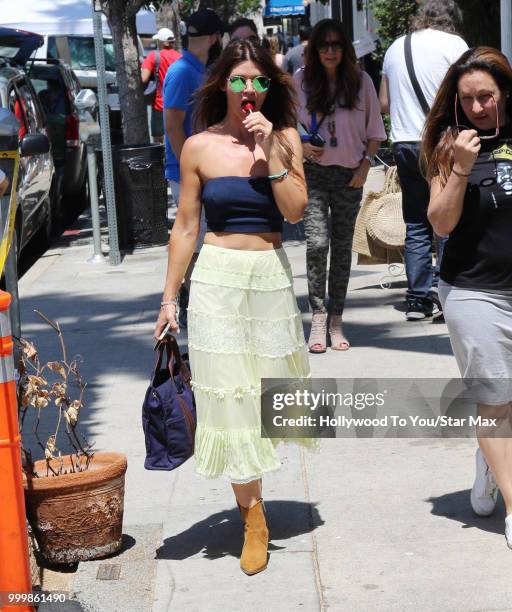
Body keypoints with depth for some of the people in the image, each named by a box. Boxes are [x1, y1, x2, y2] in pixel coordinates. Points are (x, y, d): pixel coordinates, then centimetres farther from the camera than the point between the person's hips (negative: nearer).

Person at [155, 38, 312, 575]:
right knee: (230, 393, -1)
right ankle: (253, 517, 10)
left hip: (272, 275, 2)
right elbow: (185, 226, 2)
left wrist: (270, 151, -16)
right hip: (219, 275, -1)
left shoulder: (284, 138, 1)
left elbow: (295, 211, -10)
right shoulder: (200, 147, -2)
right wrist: (169, 298, 0)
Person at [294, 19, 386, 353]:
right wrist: (301, 146, -7)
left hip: (350, 174, 1)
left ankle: (336, 320, 12)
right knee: (317, 242, -15)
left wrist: (365, 165, -3)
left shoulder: (361, 81, 0)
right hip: (313, 171, -1)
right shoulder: (301, 80, -1)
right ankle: (318, 318, -9)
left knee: (342, 247, 5)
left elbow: (374, 130, 7)